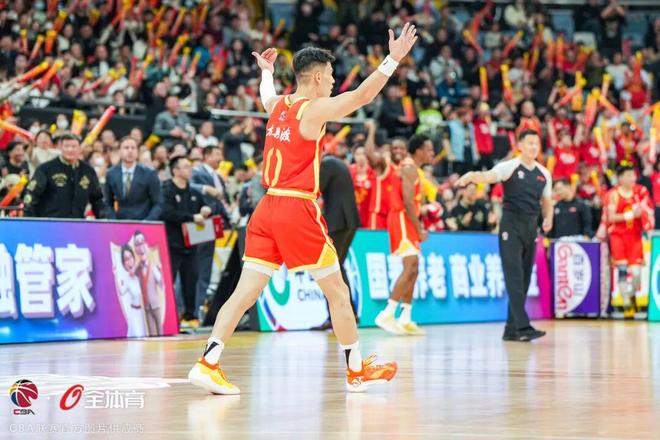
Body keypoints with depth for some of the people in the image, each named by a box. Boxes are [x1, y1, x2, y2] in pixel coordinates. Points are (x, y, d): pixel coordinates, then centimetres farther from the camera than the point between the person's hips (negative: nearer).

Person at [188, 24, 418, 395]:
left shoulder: (278, 105, 13)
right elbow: (362, 95, -17)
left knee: (247, 291, 3)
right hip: (298, 210, -7)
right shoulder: (314, 110, -8)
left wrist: (267, 71, 57)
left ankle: (208, 364, -7)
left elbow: (266, 96, 38)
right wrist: (393, 59, -15)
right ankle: (357, 371, 13)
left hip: (267, 208, 7)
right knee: (337, 292, 5)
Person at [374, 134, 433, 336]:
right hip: (402, 219, -11)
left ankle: (405, 319, 12)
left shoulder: (412, 168, 19)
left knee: (413, 270, 11)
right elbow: (408, 202, -20)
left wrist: (418, 227, 14)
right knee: (410, 267, -17)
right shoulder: (409, 168, -13)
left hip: (407, 221, 11)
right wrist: (419, 229, -17)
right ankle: (387, 315, -20)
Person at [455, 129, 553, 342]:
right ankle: (523, 326, -20)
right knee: (514, 277, -13)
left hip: (531, 227, 6)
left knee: (524, 278, 7)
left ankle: (511, 329, 15)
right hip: (511, 225, -6)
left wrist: (548, 218, 1)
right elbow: (487, 176, -21)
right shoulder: (509, 167, -5)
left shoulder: (544, 174, 11)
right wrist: (470, 177, -43)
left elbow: (546, 201, 21)